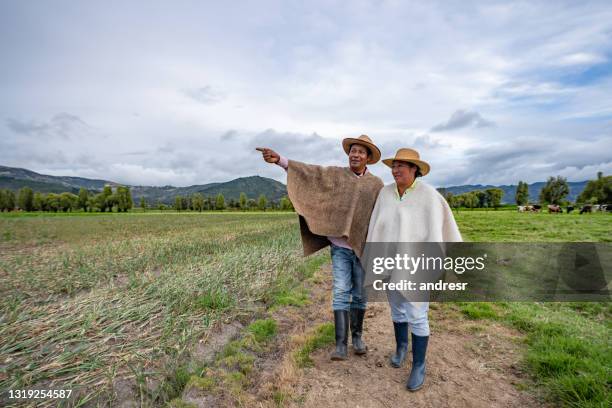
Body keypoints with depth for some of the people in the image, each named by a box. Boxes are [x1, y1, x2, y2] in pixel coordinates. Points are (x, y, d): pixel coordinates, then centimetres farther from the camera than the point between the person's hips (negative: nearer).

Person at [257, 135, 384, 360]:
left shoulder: (376, 184, 1)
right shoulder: (336, 174, 1)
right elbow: (308, 171, -11)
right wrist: (280, 159, -25)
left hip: (364, 248, 1)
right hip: (340, 247, 0)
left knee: (359, 296, 11)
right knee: (341, 293, -6)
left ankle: (357, 336, 29)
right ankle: (341, 345, 0)